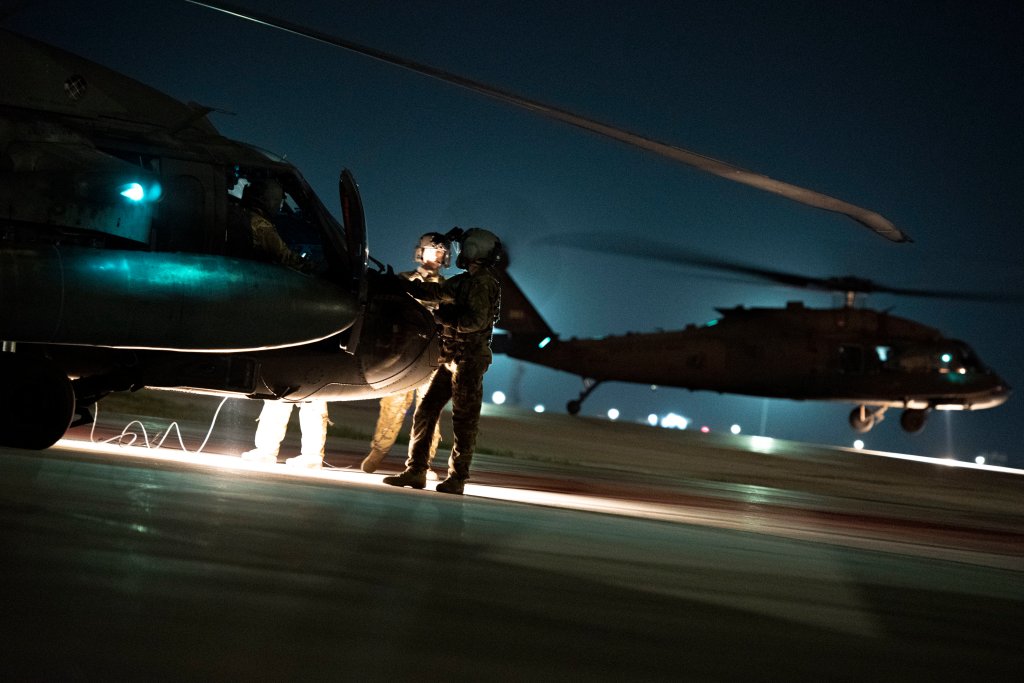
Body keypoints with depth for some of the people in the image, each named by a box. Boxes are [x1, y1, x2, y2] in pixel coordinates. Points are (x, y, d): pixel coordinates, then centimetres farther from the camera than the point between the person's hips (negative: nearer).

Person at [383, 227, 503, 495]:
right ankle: (415, 471, 9)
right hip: (451, 360, 10)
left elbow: (477, 320, -23)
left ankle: (457, 478, -1)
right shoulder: (463, 282, 17)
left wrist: (444, 317, -16)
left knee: (464, 420, -4)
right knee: (425, 411, 6)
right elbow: (432, 291, 27)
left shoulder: (482, 284, -12)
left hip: (469, 360, -9)